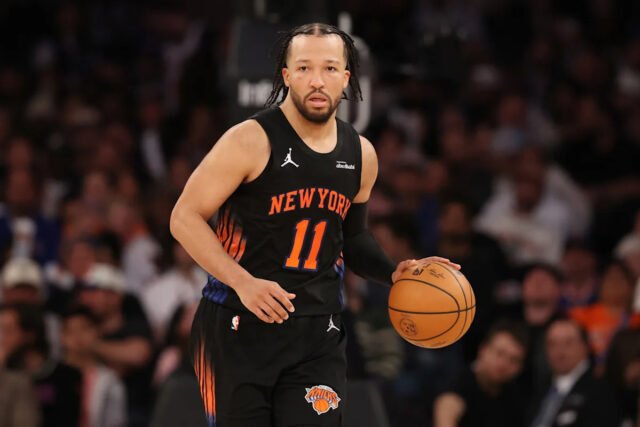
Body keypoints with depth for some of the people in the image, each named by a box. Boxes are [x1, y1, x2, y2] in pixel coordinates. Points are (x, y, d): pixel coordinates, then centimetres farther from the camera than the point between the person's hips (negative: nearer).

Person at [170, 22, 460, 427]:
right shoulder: (252, 142, -10)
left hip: (317, 333, 4)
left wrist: (394, 271, 5)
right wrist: (242, 282, -21)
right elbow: (185, 218, -10)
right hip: (238, 327, -4)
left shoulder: (361, 156, 8)